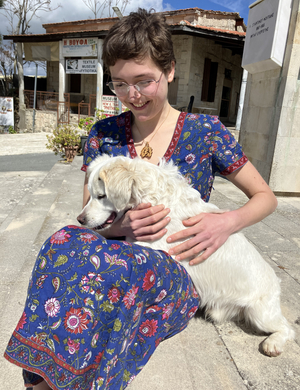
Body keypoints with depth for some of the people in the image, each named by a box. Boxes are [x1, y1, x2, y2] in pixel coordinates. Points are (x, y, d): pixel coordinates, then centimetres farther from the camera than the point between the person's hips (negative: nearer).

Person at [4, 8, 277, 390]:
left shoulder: (205, 132, -1)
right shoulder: (103, 135, 5)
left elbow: (265, 197, 7)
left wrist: (228, 221, -14)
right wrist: (120, 226, -15)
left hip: (178, 274, -2)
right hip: (119, 253, 3)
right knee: (67, 243, -32)